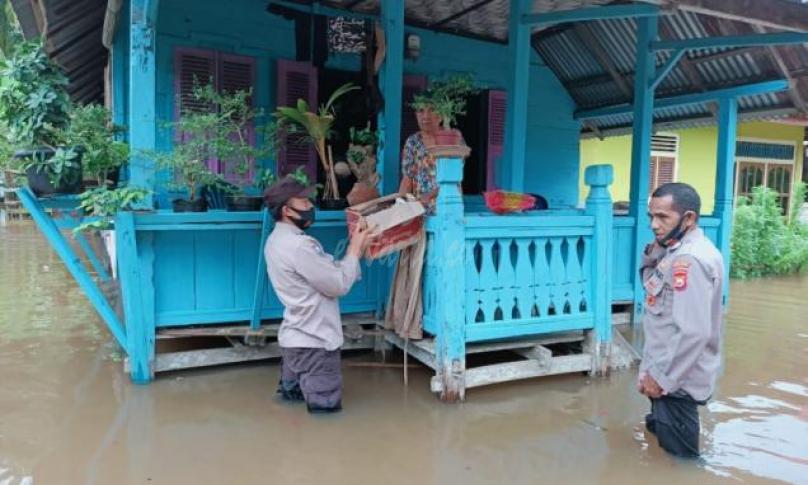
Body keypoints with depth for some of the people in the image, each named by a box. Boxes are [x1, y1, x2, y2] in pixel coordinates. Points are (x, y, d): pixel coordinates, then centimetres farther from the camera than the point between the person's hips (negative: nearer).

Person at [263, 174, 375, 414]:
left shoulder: (277, 240, 9)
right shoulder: (298, 245, -23)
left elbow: (326, 272, 9)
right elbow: (339, 285, -18)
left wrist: (353, 250, 3)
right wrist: (355, 250, -7)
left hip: (295, 336, 10)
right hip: (313, 340, -10)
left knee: (292, 396, 22)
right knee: (325, 405, 0)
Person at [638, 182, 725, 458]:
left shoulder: (690, 260, -26)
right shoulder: (681, 251, 6)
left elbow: (694, 332, -30)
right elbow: (652, 286, 14)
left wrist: (661, 376, -21)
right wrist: (654, 252, -3)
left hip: (678, 378, -9)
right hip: (675, 370, 9)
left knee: (679, 456, 7)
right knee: (669, 437, 28)